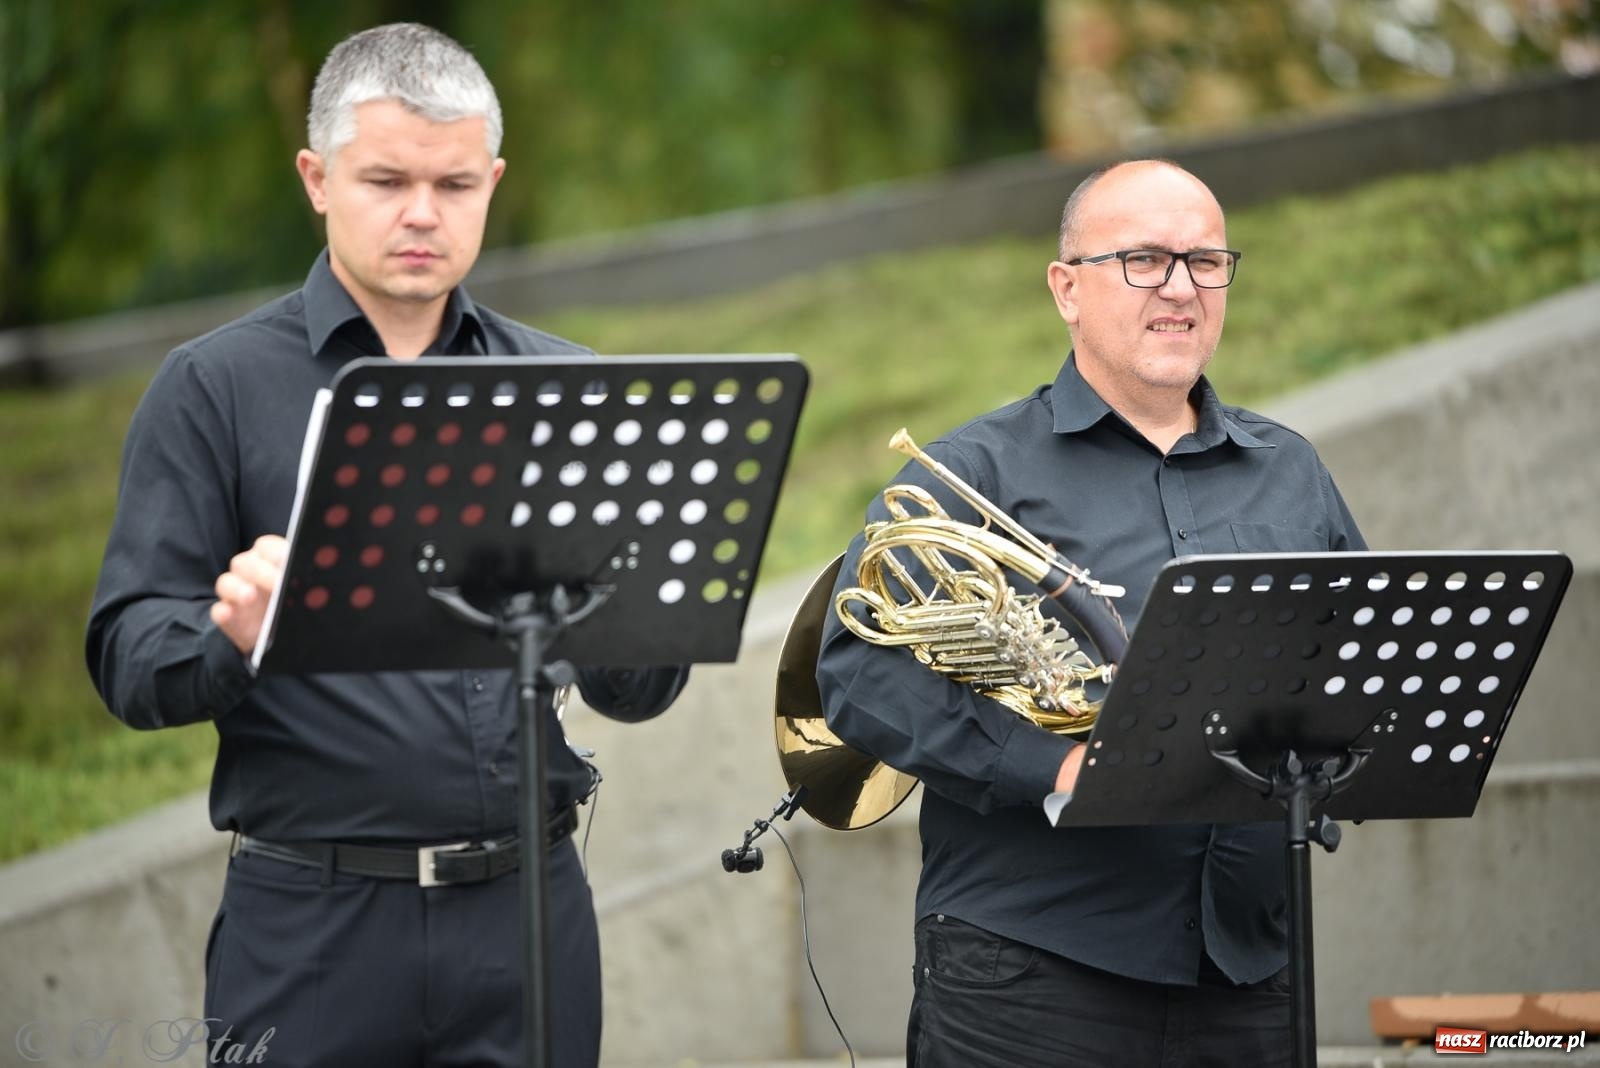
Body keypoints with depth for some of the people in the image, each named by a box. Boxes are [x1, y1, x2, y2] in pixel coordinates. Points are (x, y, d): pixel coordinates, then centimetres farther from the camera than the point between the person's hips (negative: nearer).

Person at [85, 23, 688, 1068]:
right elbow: (129, 663, -6)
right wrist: (236, 637, -27)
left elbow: (636, 693, 8)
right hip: (313, 927, -3)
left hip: (529, 908, 3)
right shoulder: (216, 387, 1)